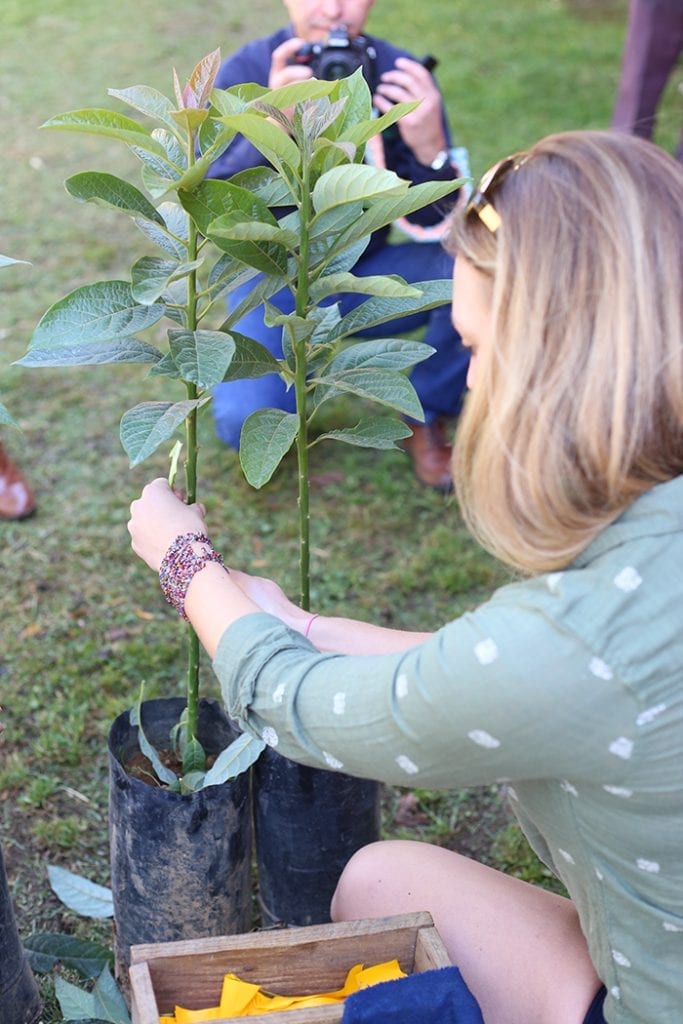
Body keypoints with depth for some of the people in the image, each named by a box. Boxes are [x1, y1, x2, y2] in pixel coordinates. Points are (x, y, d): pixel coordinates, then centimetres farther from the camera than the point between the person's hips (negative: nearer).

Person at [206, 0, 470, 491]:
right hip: (277, 277, -2)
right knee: (246, 423, -28)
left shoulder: (399, 75, -10)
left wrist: (430, 149, -35)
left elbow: (438, 224, -14)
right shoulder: (247, 72, -13)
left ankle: (426, 414, -2)